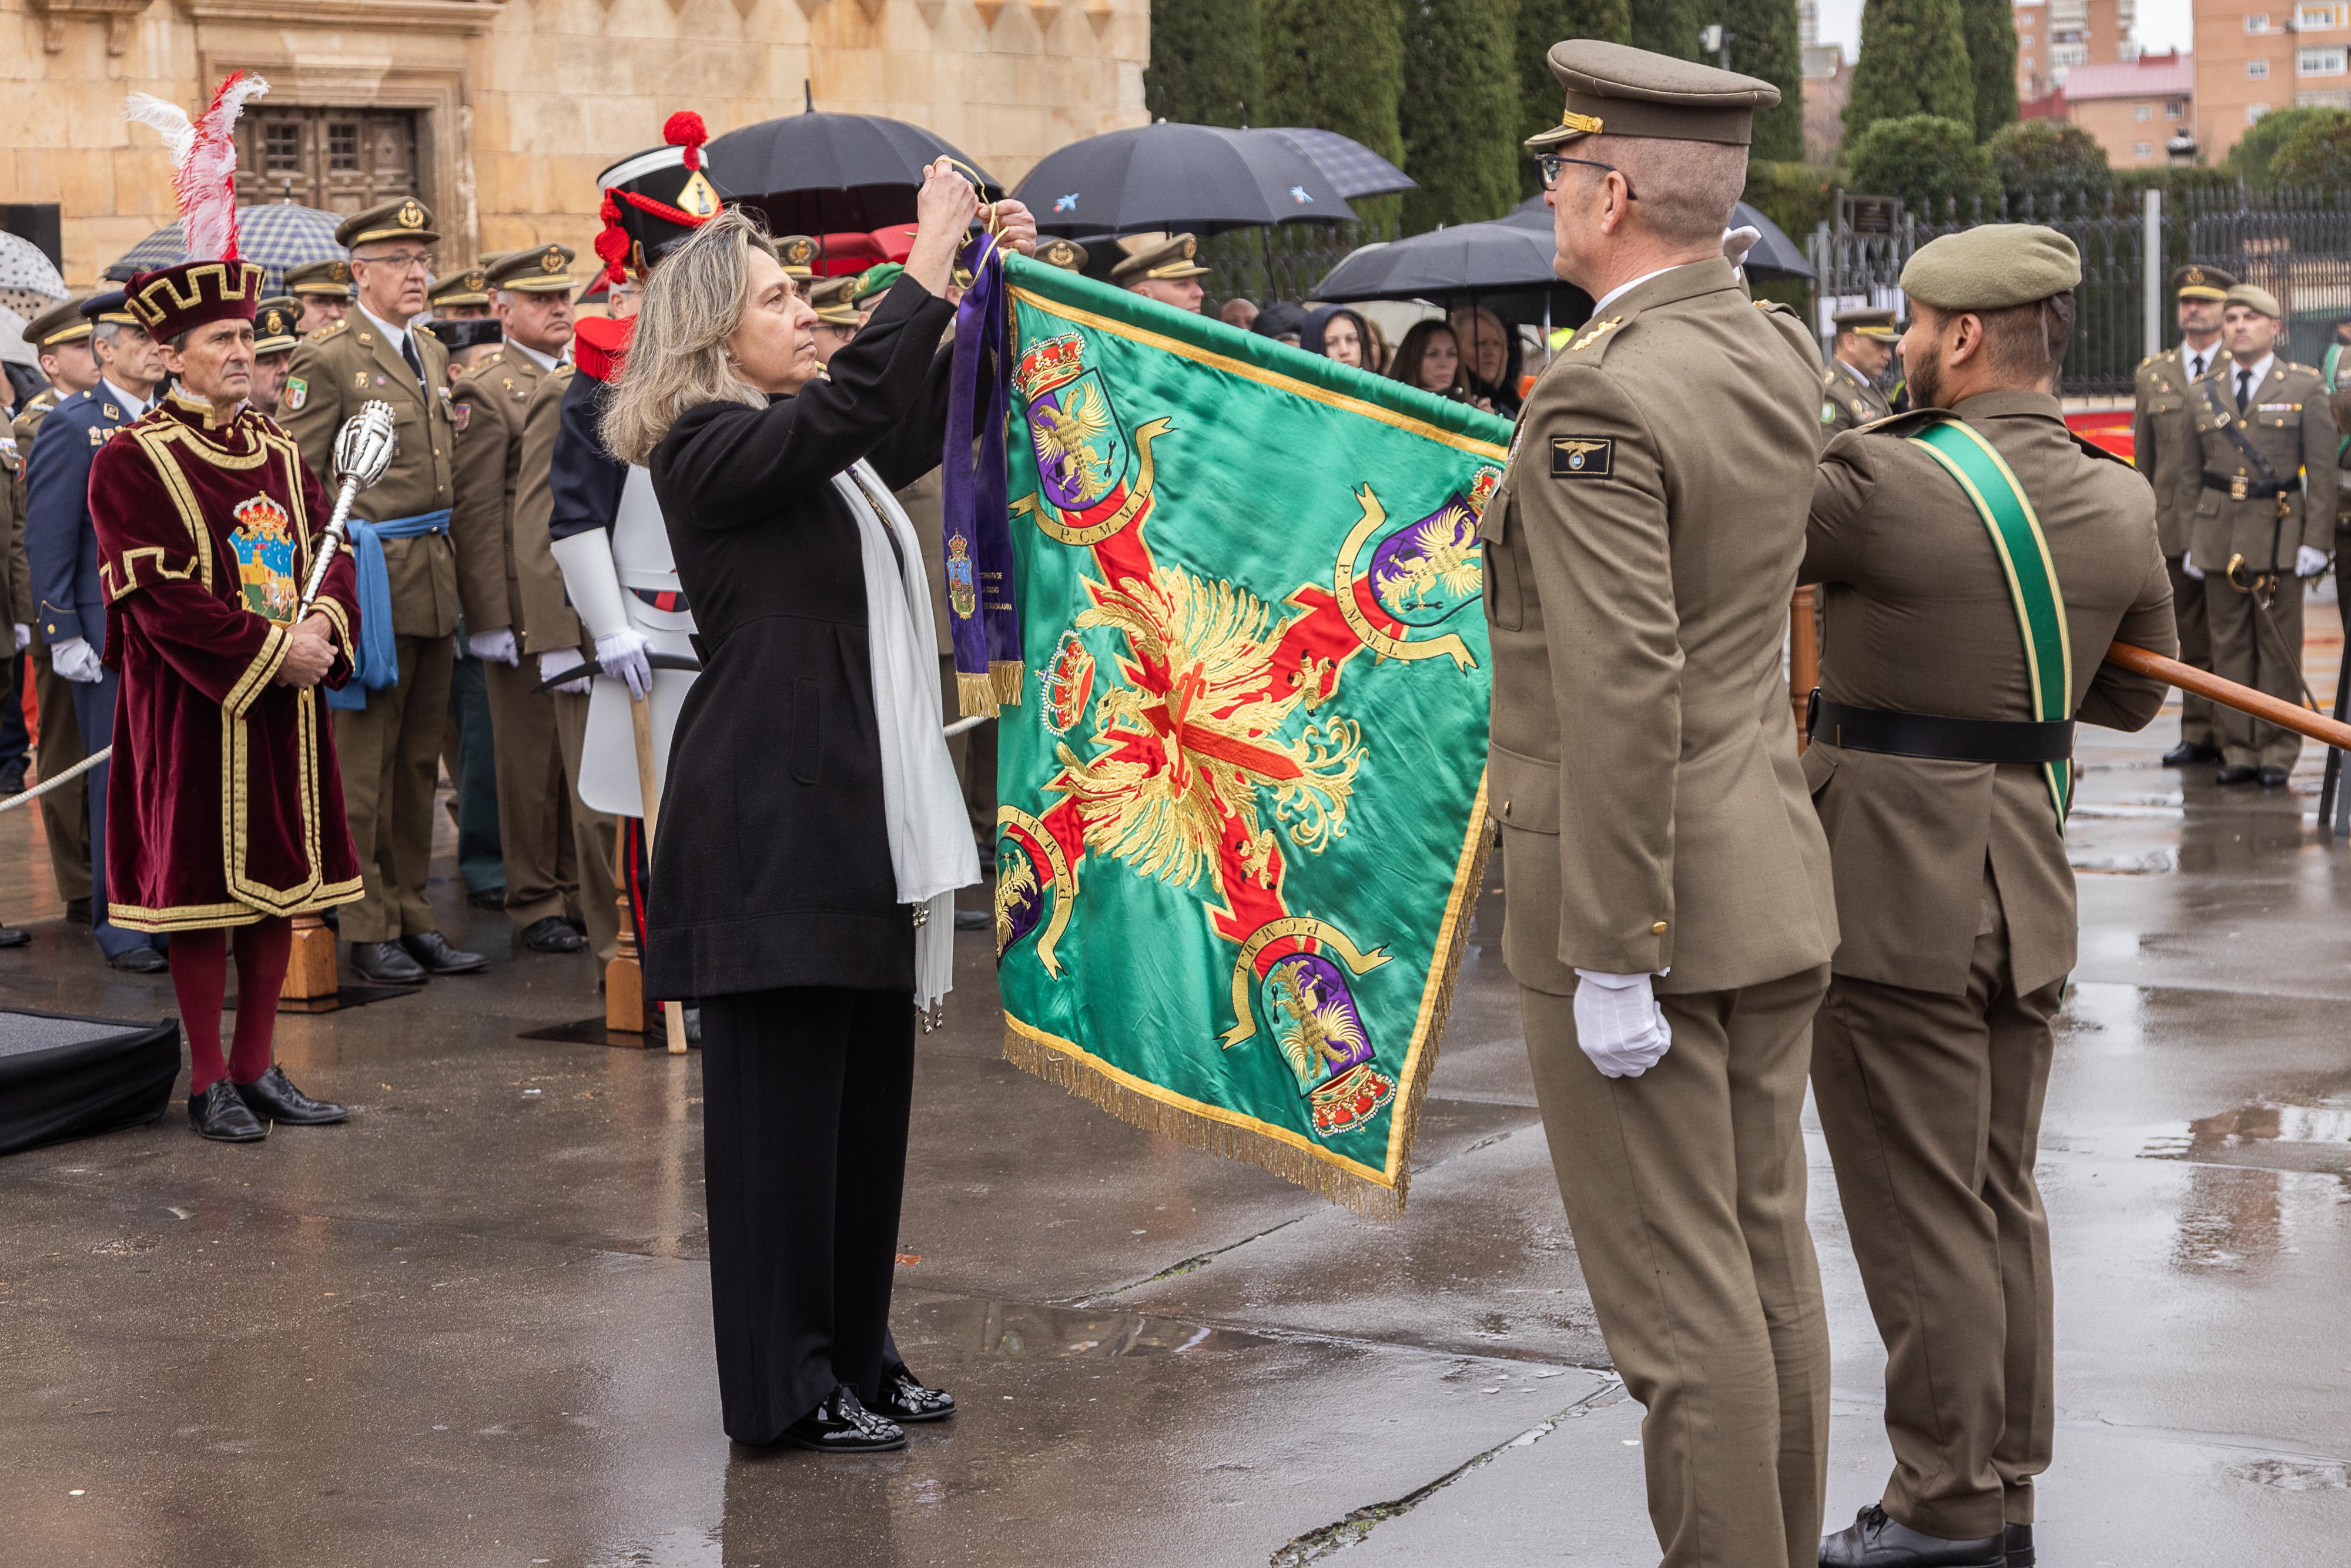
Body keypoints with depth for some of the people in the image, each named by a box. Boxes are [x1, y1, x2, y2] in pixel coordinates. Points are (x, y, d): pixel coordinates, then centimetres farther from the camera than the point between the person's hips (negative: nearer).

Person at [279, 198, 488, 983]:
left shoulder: (433, 354, 16)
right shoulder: (327, 357, -7)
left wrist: (450, 568, 16)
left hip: (435, 579, 7)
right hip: (372, 580, -7)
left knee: (420, 759, 11)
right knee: (366, 760, -1)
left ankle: (415, 918, 19)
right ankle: (369, 930, 5)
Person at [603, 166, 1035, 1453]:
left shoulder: (815, 449, 18)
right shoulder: (706, 449, -10)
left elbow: (922, 421, 24)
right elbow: (854, 403, -25)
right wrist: (926, 264, -21)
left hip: (861, 814, 9)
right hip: (772, 819, -9)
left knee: (867, 1093, 13)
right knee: (784, 1103, -3)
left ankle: (854, 1351, 23)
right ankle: (782, 1385, 5)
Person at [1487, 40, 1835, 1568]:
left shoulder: (1601, 400, -19)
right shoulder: (1780, 355, 6)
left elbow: (1623, 695, -24)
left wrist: (1613, 961, -22)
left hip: (1640, 906, -9)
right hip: (1774, 886, 9)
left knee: (1677, 1296, -1)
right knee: (1766, 1261, 16)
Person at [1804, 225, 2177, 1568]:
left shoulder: (1888, 482, -17)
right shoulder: (2123, 504, 3)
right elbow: (2131, 693, 17)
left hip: (1894, 893, -7)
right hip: (2031, 889, 7)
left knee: (1919, 1213, 1)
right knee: (2002, 1197, 16)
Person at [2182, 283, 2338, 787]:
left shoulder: (2305, 387, 2)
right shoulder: (2205, 390, 10)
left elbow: (2322, 470, -1)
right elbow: (2191, 472, 13)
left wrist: (2315, 540, -8)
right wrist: (2190, 540, 7)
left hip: (2280, 531, -3)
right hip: (2219, 532, 3)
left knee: (2280, 646, -1)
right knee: (2229, 646, 4)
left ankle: (2277, 753, 6)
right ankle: (2238, 750, 10)